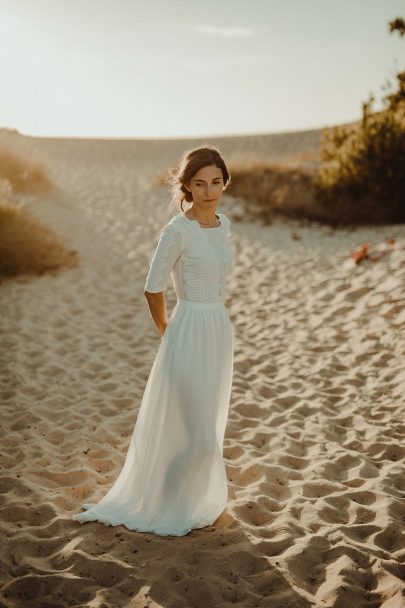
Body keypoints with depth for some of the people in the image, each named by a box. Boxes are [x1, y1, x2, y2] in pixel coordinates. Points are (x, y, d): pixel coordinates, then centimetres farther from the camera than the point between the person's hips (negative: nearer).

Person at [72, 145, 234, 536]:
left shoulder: (223, 224, 7)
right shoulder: (177, 230, -16)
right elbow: (153, 289, -10)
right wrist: (168, 337, 3)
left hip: (219, 332, 8)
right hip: (189, 334, -8)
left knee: (207, 428, 17)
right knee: (194, 434, -1)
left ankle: (191, 503, 35)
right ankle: (160, 509, 20)